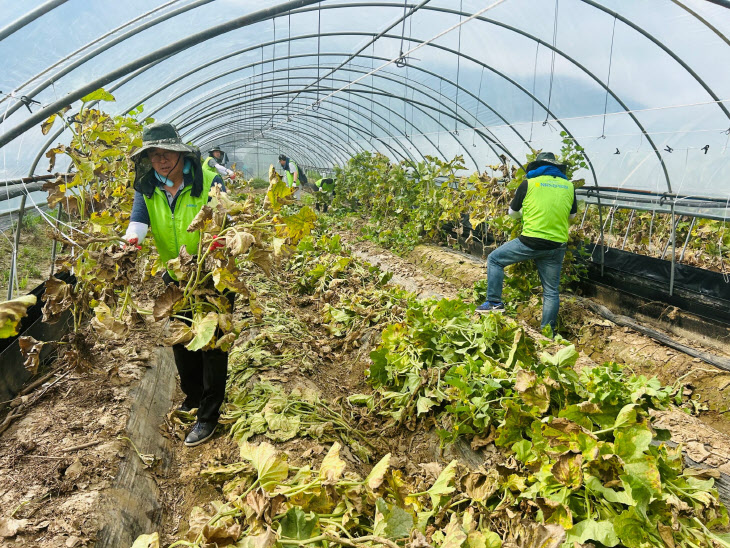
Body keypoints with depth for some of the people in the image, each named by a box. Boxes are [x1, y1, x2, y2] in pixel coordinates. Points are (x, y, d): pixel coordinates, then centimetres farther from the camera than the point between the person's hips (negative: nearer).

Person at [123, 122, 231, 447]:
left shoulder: (208, 182, -16)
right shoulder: (146, 188, -2)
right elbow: (138, 219, -17)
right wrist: (131, 239, -40)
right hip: (176, 278, 6)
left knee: (212, 344, 2)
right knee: (181, 342, 19)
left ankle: (208, 415, 17)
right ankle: (193, 398, 42)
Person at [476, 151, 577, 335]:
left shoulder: (528, 184, 1)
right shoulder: (568, 186, 10)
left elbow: (512, 213, 12)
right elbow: (571, 215, 23)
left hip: (531, 242, -3)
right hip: (557, 246, 4)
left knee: (494, 259, 15)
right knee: (551, 291, 13)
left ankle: (494, 301, 10)